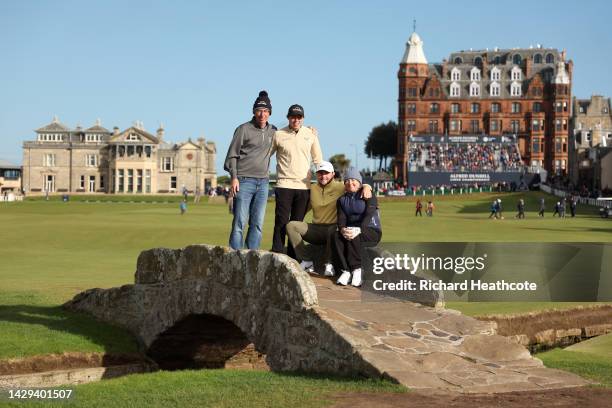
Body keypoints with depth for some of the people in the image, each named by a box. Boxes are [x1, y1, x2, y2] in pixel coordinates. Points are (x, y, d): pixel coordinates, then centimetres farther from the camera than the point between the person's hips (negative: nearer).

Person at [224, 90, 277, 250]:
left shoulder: (273, 131, 12)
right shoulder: (244, 129, -2)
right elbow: (232, 155, -2)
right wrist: (234, 178, -13)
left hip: (263, 183, 5)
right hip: (244, 181, -5)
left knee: (258, 224, 4)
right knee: (240, 222, -6)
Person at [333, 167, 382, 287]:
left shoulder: (368, 196, 1)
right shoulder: (341, 200, 16)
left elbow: (369, 215, -14)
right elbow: (341, 217, 0)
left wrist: (359, 230, -33)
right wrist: (342, 229, -25)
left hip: (371, 231, -4)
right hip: (350, 229, 4)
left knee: (353, 237, -36)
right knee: (336, 235, -28)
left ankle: (357, 270, -30)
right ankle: (345, 271, -33)